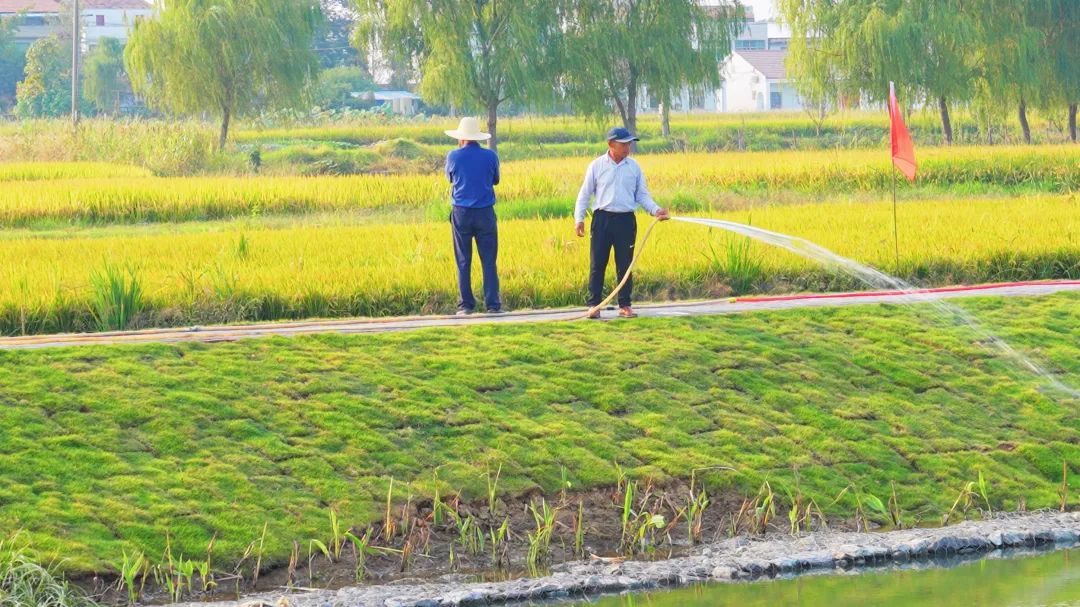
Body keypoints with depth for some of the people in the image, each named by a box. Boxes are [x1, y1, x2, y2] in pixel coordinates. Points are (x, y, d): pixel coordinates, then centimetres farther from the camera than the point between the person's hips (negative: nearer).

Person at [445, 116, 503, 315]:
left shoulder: (453, 157, -4)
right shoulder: (490, 156, -3)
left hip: (461, 214, 0)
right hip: (485, 214, 0)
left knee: (463, 262, 6)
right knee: (489, 261, 3)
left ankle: (466, 305, 5)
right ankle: (492, 304, -1)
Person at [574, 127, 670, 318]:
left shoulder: (634, 167, 7)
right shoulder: (597, 166, 1)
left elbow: (642, 195, 10)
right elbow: (585, 194, 5)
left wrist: (655, 210, -6)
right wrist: (579, 218, -3)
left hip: (626, 220, 2)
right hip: (602, 218, -2)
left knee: (625, 265, 5)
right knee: (597, 264, -1)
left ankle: (625, 305, 13)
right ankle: (594, 304, 5)